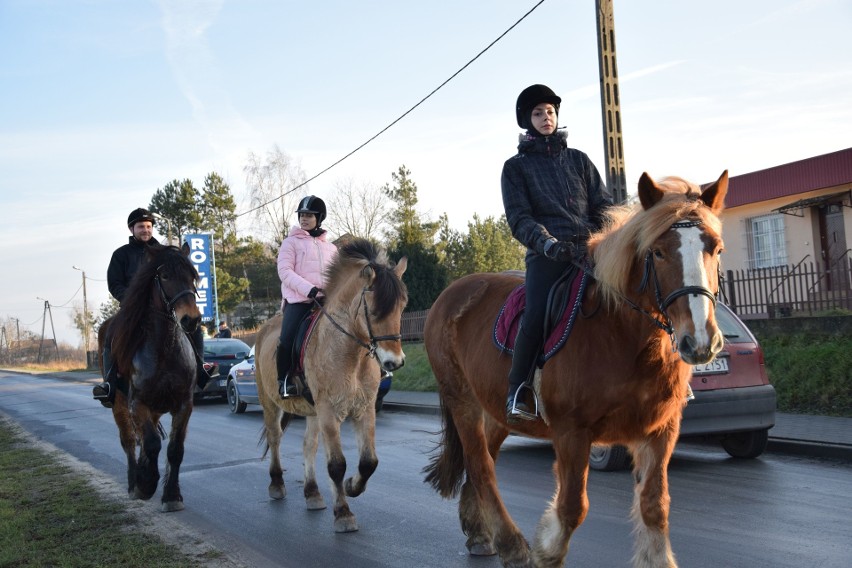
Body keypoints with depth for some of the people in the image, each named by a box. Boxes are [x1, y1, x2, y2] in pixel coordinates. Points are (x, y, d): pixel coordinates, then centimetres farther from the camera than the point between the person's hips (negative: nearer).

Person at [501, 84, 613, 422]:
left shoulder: (578, 160, 22)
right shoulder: (516, 166, 13)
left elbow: (603, 205, 16)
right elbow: (519, 218, 0)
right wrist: (547, 243, -19)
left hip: (591, 247, 4)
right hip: (547, 254, -3)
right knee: (536, 314, -28)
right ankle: (517, 392, -17)